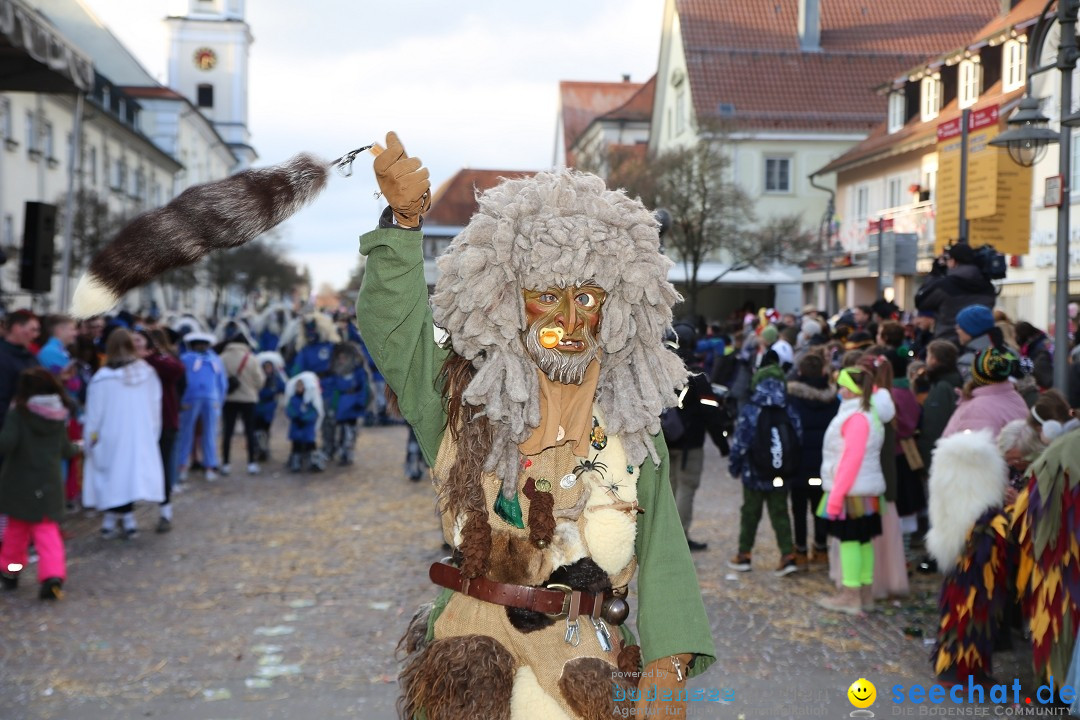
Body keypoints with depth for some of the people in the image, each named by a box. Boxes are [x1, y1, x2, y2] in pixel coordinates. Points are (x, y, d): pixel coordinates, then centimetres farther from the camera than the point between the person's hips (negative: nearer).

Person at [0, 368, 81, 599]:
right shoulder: (59, 415, 3)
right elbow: (66, 449, 15)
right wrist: (77, 448, 35)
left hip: (20, 484, -2)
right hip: (49, 485, 2)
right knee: (48, 531, 5)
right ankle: (53, 574, -12)